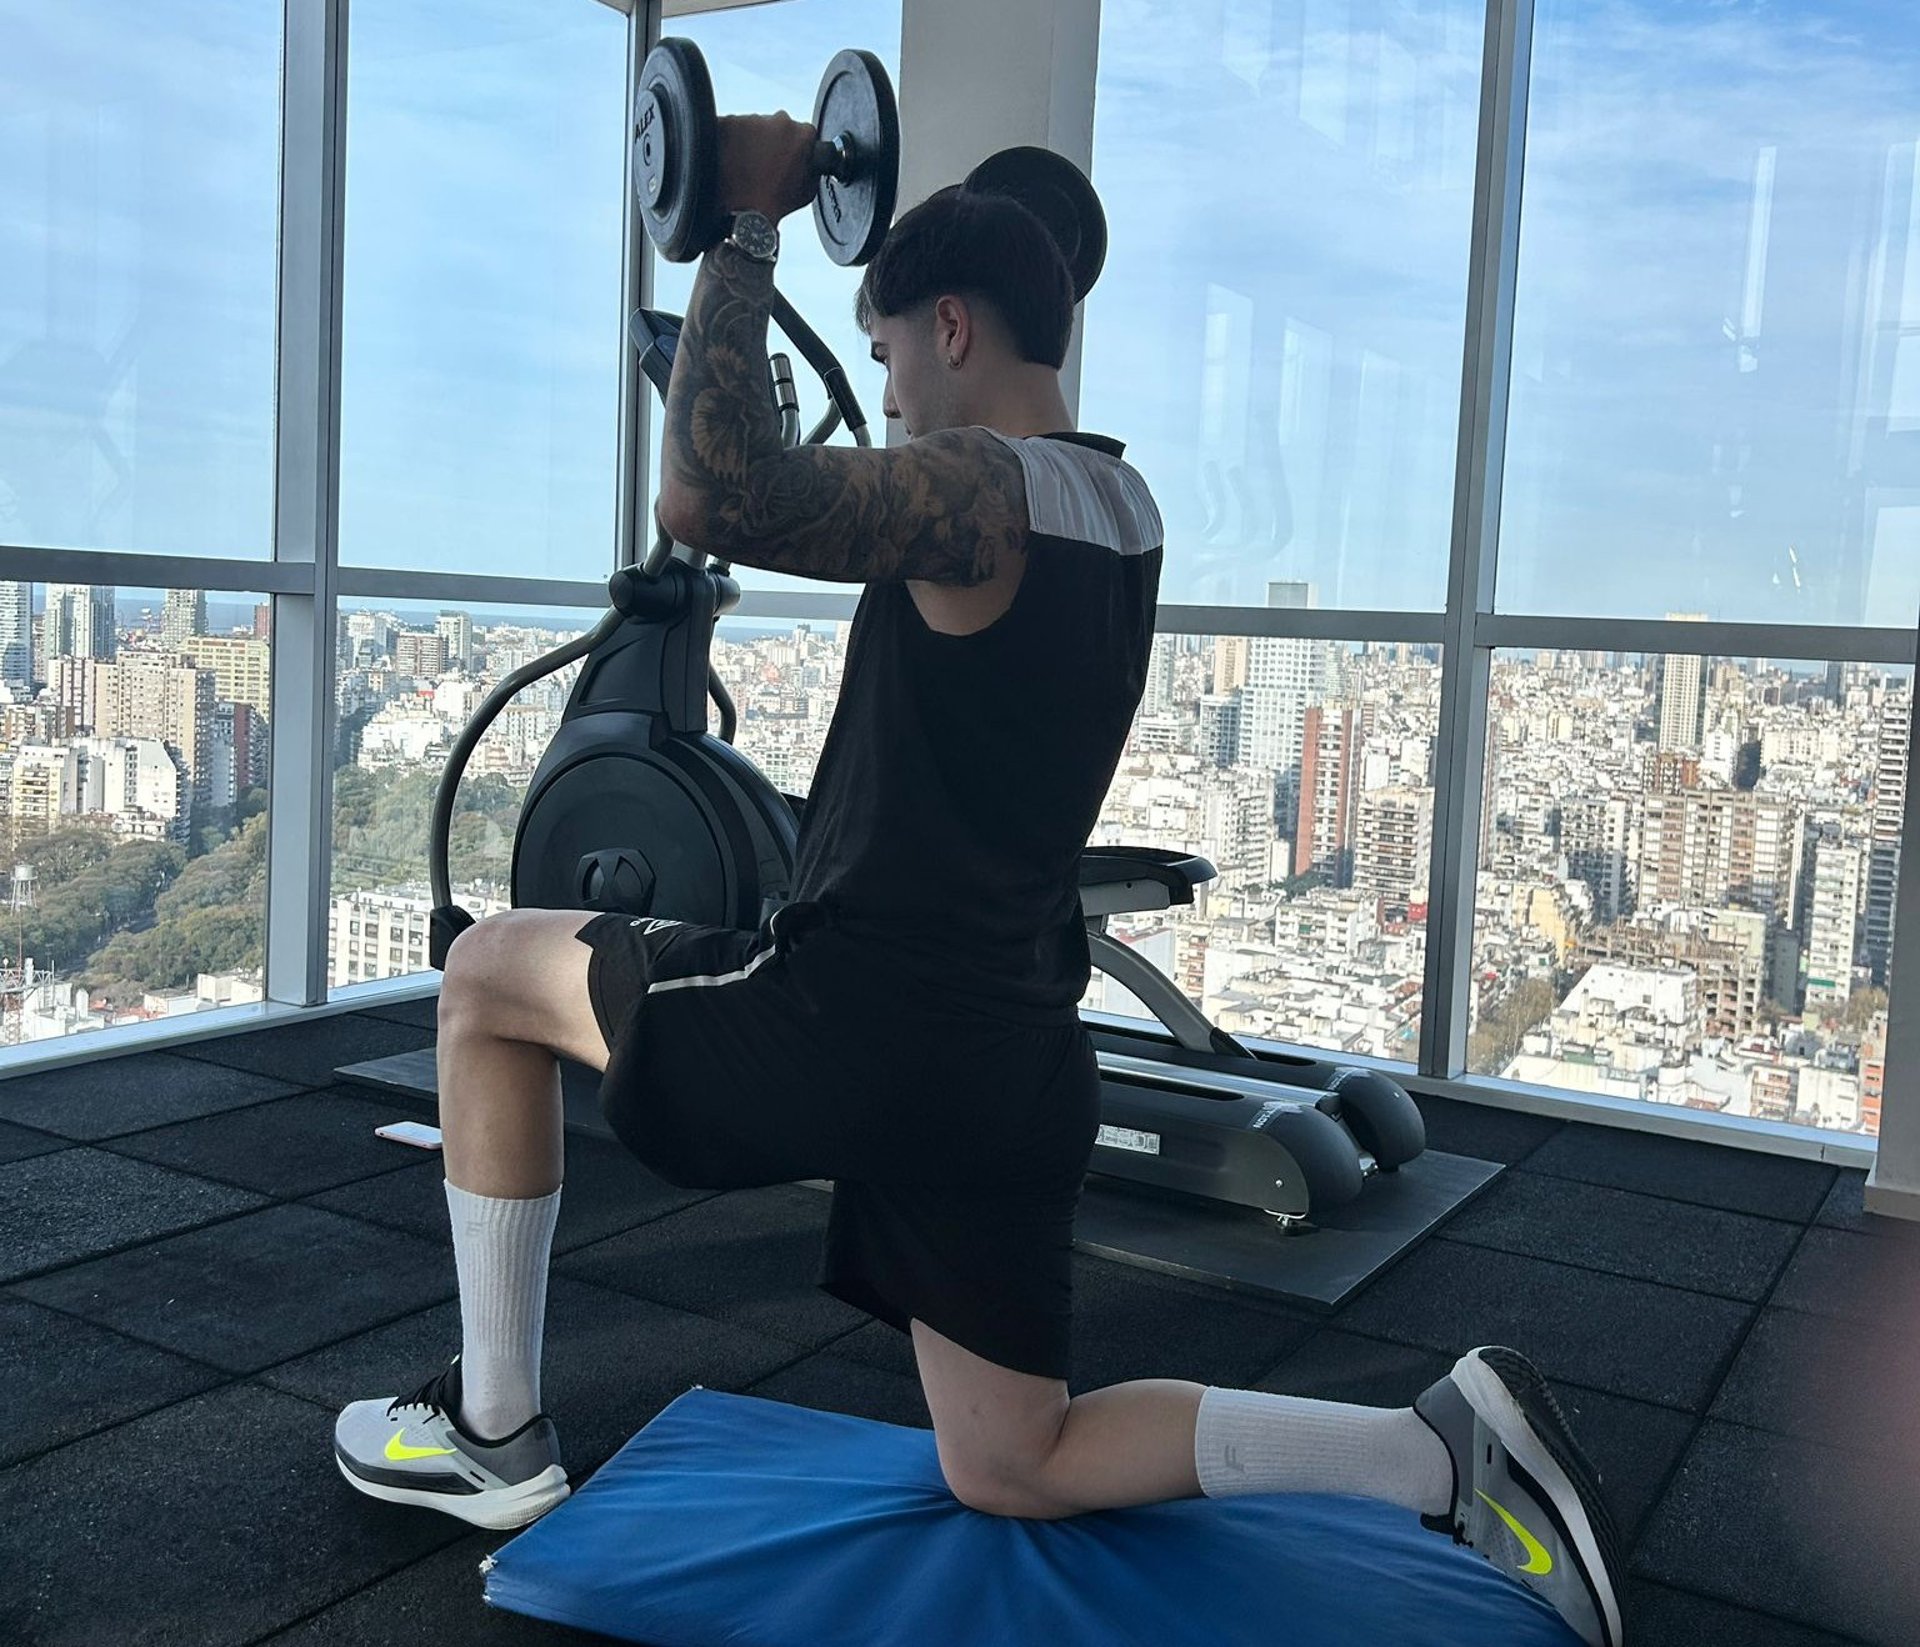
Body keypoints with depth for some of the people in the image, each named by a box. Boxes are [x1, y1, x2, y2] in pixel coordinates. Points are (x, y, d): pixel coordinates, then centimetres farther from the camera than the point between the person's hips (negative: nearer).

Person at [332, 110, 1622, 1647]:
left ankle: (494, 1431, 20)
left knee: (490, 974, 15)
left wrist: (744, 232, -17)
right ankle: (1448, 1451, 6)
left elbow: (716, 495, -30)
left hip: (859, 1019, -8)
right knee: (1012, 1469, 19)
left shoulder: (980, 488, -15)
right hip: (1015, 1057, 9)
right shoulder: (1121, 503, 12)